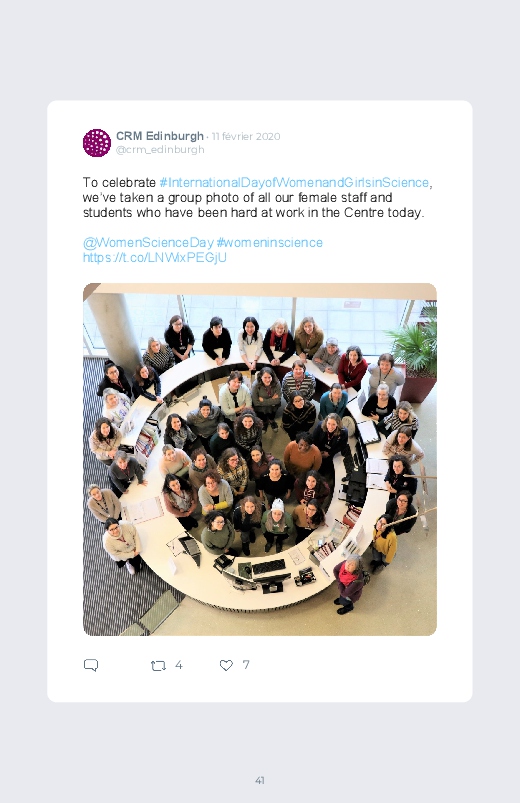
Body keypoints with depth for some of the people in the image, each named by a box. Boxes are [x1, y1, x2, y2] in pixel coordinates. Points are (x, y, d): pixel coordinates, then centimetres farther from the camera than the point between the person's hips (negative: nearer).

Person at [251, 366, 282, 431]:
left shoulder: (276, 383, -26)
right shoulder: (255, 385, -30)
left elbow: (278, 400, -22)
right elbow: (256, 402, -23)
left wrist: (263, 400, -24)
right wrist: (272, 400, -23)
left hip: (272, 405, 1)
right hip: (260, 406, -1)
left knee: (277, 404, -19)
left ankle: (271, 420, 13)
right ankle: (264, 421, 13)